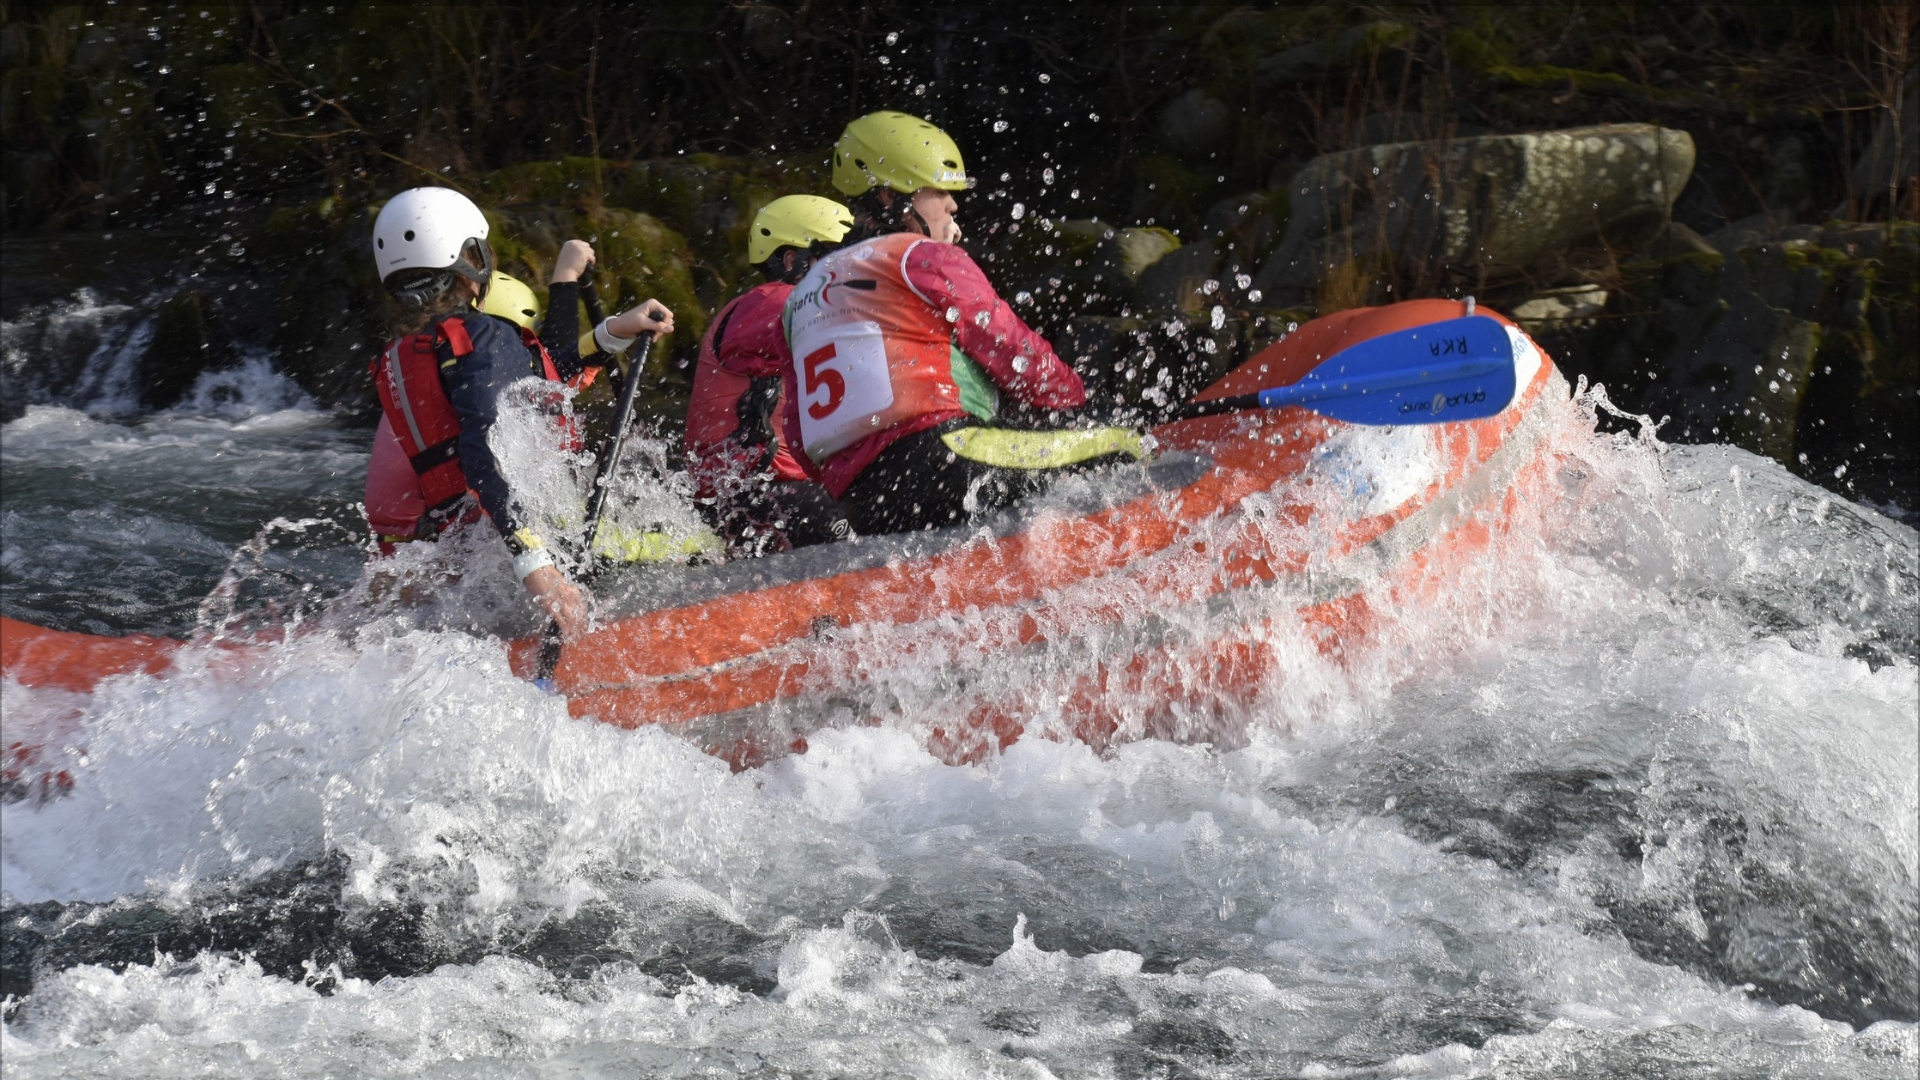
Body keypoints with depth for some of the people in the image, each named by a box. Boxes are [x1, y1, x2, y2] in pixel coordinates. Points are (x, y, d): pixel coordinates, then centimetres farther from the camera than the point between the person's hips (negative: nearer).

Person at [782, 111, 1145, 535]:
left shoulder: (801, 298, 25)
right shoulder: (926, 258, 2)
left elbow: (801, 439, 23)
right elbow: (1014, 354, 0)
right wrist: (1085, 399, 16)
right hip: (940, 458, -8)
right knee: (1123, 452, -5)